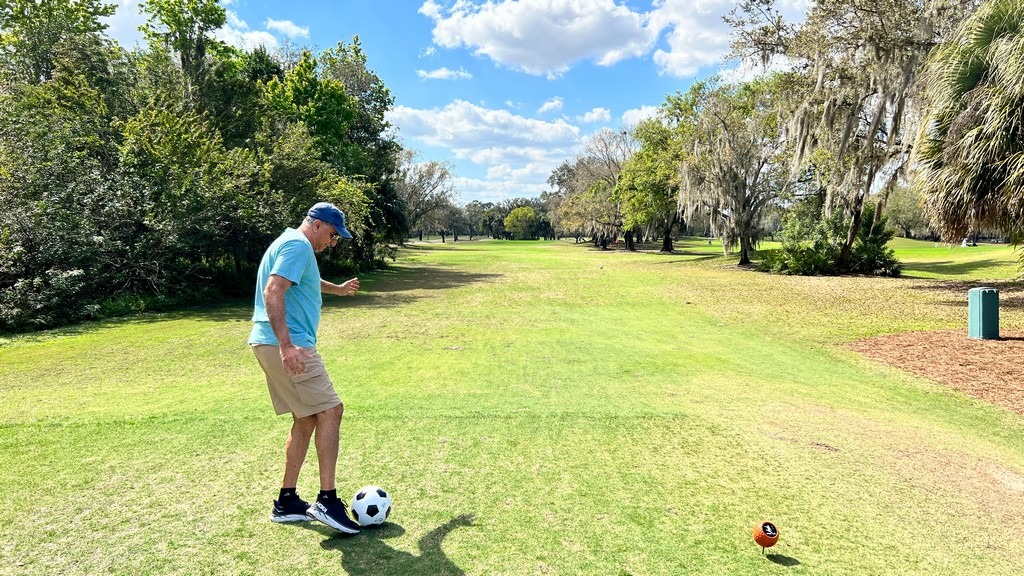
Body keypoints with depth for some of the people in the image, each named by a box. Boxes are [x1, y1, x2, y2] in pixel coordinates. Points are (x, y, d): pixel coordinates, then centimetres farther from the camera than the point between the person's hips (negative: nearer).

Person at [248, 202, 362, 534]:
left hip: (273, 345, 11)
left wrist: (337, 289, 61)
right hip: (287, 345, -11)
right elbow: (273, 292, -24)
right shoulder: (298, 245, -10)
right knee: (330, 410, -9)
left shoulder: (292, 245, 23)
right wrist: (286, 345, -31)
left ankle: (287, 502, 19)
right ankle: (327, 501, -8)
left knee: (307, 418, 13)